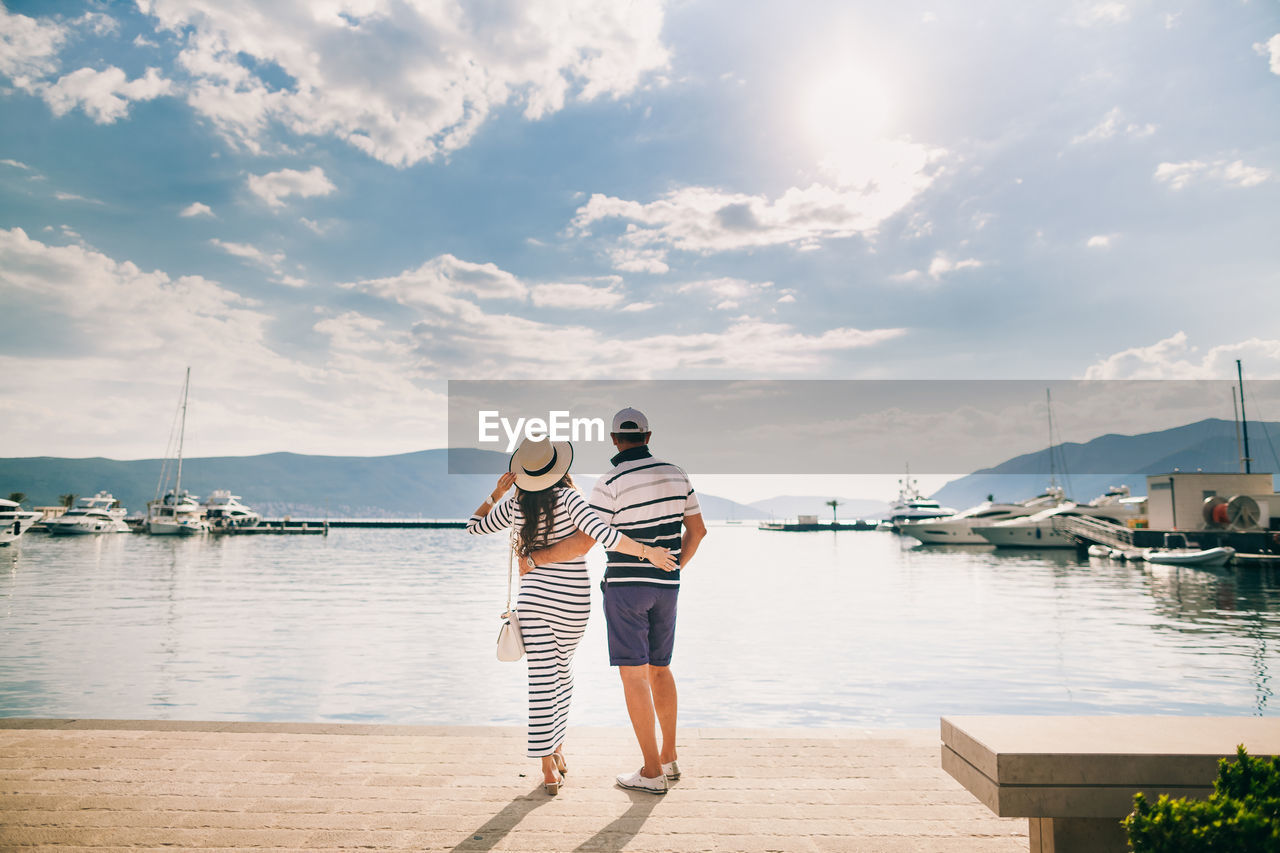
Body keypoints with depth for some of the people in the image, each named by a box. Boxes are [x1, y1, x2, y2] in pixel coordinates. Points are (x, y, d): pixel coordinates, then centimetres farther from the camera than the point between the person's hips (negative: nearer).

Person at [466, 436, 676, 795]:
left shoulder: (514, 508, -2)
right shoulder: (568, 498, -13)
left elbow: (474, 526, 14)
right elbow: (602, 533, -27)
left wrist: (496, 493, 18)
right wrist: (647, 551, -21)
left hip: (534, 599, 1)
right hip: (573, 603, -1)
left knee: (541, 680, 3)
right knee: (563, 670, 21)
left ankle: (549, 768, 3)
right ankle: (556, 749, 32)